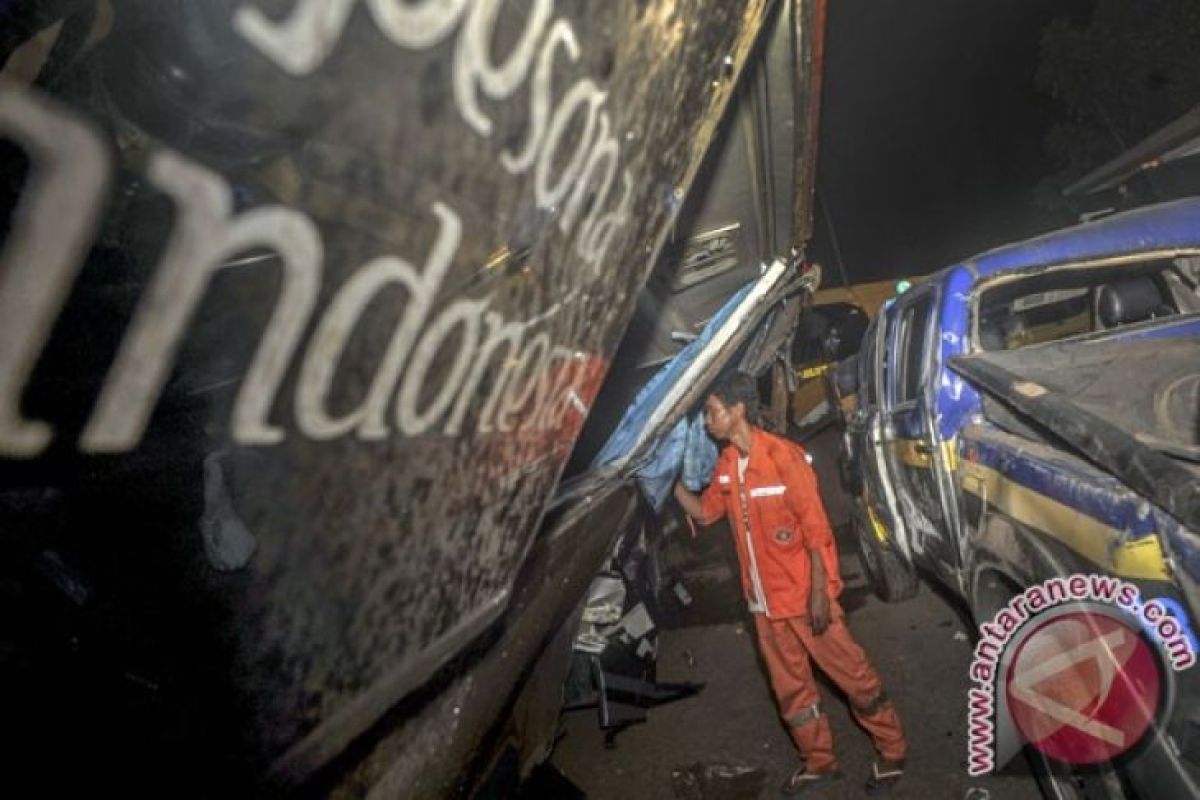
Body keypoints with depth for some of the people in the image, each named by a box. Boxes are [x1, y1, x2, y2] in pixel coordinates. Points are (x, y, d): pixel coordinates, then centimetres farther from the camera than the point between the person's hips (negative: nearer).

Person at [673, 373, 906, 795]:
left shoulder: (783, 456, -19)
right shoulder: (727, 463, 2)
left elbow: (816, 527, -17)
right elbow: (704, 512, 14)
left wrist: (819, 591, -18)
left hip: (804, 593, -7)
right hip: (764, 599, 7)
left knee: (851, 672, 8)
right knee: (790, 685, 16)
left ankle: (891, 752, 27)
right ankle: (819, 762, 33)